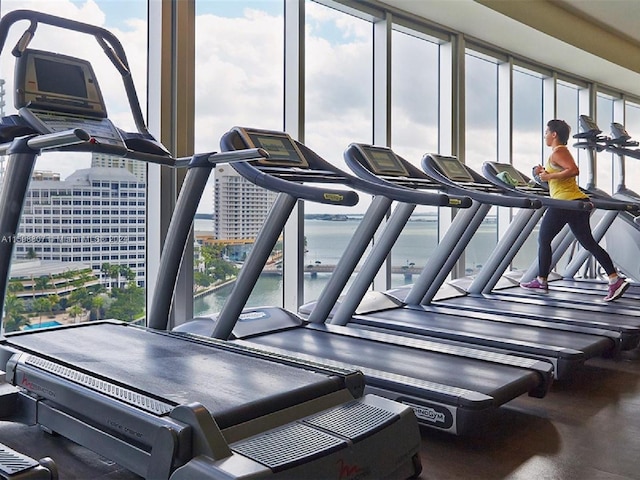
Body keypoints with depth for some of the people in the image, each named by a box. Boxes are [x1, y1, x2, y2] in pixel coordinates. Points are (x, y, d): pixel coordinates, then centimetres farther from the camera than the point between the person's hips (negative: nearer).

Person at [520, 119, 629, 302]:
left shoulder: (557, 152, -10)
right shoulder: (562, 151, 20)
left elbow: (573, 170, -25)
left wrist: (549, 176, -19)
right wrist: (545, 172, 13)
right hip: (578, 202, 10)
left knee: (544, 240, 7)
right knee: (589, 243, 6)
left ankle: (541, 281, 16)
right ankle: (615, 280, -1)